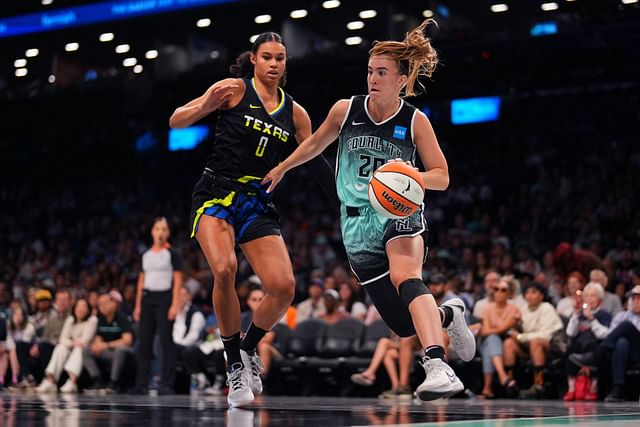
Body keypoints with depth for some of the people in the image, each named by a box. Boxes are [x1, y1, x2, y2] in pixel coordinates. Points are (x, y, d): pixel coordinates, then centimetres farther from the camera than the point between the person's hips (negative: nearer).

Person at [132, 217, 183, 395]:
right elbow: (142, 280, 18)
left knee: (166, 341, -7)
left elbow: (177, 280, -5)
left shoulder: (172, 254, 0)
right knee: (143, 342, 3)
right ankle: (141, 384, 8)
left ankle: (167, 385, -5)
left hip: (164, 298, -5)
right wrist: (137, 305, 12)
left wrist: (174, 304, -13)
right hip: (147, 298, 5)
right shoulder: (146, 255, 15)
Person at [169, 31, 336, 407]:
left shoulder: (295, 113, 10)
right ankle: (235, 363, -14)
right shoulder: (235, 89, -2)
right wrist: (208, 104, -24)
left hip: (258, 203, 4)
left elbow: (318, 164, 16)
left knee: (284, 288, -12)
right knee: (225, 269, -30)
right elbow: (177, 121, -5)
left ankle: (249, 348, 17)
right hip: (216, 194, -4)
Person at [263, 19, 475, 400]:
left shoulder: (415, 121, -6)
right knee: (405, 324, -2)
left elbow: (441, 176, -4)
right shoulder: (346, 110, 0)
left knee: (406, 277, -37)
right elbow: (316, 143, 20)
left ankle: (438, 367, -50)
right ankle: (450, 315, 33)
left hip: (400, 213, -2)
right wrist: (282, 168, 26)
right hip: (357, 223, 3)